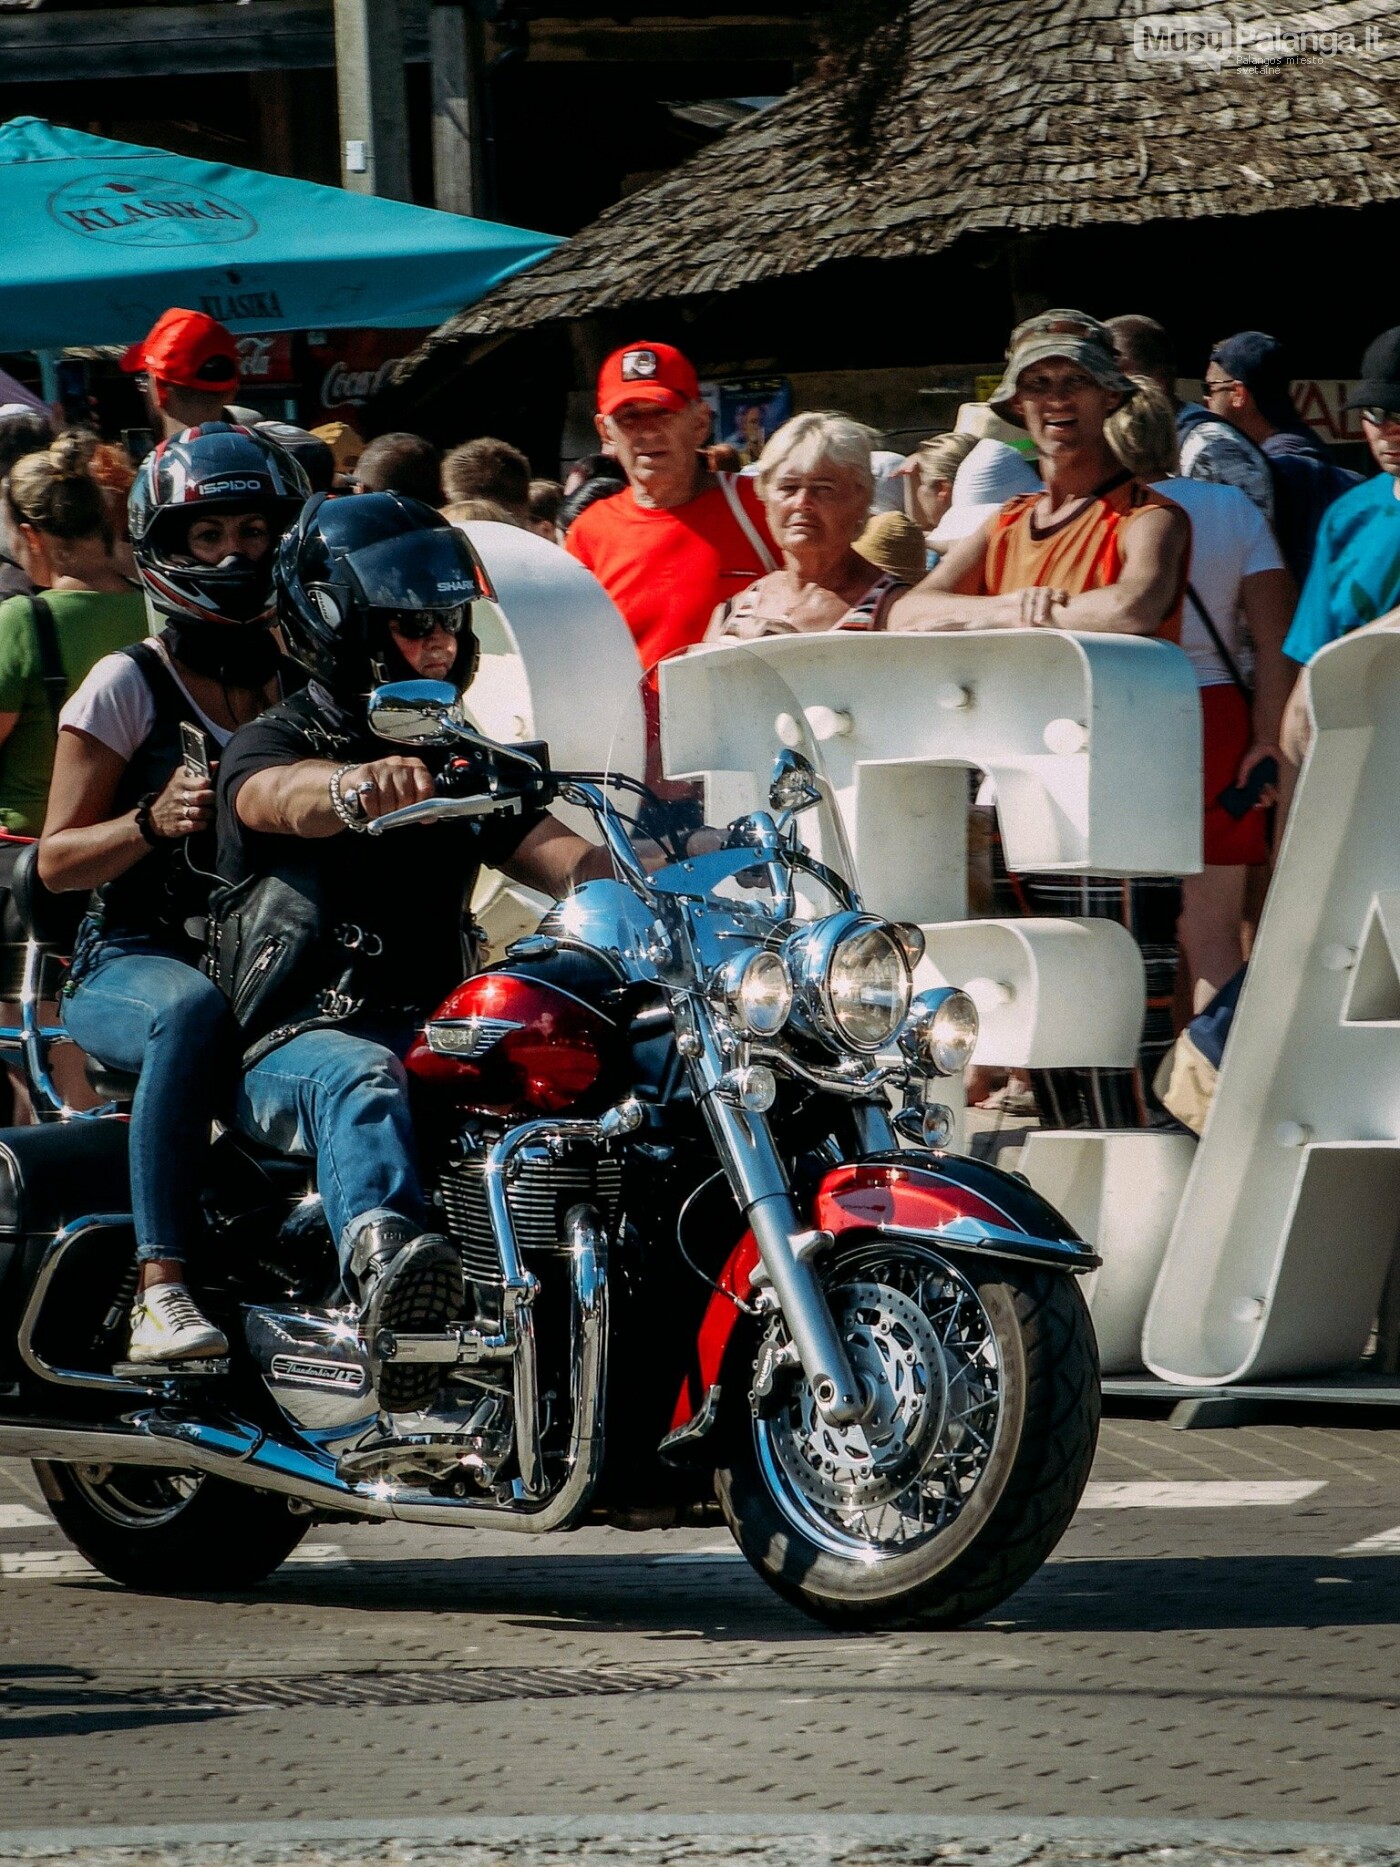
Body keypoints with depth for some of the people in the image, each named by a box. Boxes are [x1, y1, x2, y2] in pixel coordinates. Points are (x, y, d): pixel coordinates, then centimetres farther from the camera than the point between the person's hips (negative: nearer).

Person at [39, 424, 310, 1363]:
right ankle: (162, 1291, -43)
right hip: (134, 962, -4)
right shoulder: (129, 685, 4)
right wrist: (154, 822, -17)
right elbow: (57, 860, 2)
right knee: (194, 1012, -40)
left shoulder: (309, 681, 16)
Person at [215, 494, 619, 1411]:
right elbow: (283, 797, -24)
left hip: (436, 1028, 6)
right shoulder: (275, 743, 2)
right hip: (289, 1045, -6)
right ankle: (383, 1259, -71)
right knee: (361, 1079, -42)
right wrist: (360, 786, -50)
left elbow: (560, 857, 8)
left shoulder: (458, 761, 23)